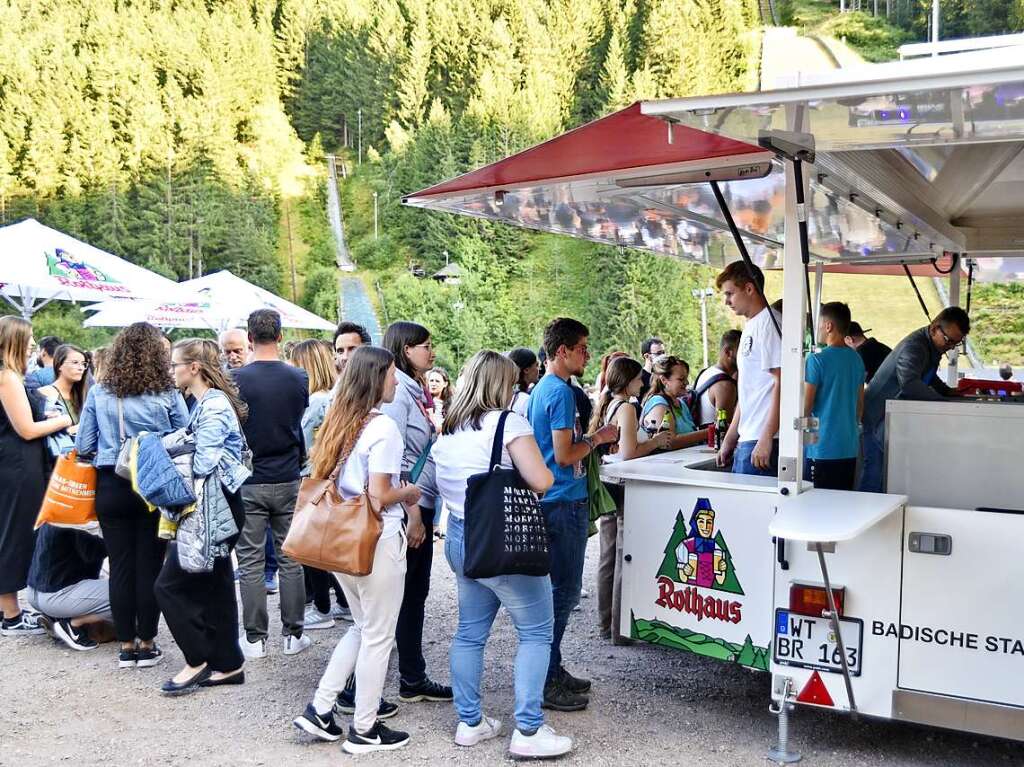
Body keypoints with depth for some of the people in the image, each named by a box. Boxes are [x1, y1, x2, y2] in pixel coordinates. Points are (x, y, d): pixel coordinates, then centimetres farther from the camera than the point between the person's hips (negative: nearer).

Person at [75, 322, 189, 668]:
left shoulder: (99, 392, -2)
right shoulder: (168, 395, -7)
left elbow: (83, 446, 2)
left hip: (111, 487, 2)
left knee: (121, 566, 9)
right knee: (150, 565, 7)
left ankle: (127, 646, 16)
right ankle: (147, 645, 14)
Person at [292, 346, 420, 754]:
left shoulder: (339, 421, 7)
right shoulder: (383, 427, -17)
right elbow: (379, 497, -21)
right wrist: (408, 493, -1)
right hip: (376, 541, -8)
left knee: (362, 627, 22)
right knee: (378, 636, 6)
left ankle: (319, 708, 19)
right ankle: (364, 730, 15)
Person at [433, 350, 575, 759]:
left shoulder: (447, 431, 11)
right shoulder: (509, 423, -12)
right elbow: (541, 481, -18)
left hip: (459, 537, 8)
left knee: (470, 632, 15)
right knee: (536, 633, 1)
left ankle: (470, 722, 22)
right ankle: (528, 731, 1)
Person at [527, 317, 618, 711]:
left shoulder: (540, 389, 15)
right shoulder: (561, 392, -16)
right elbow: (564, 455, -20)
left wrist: (588, 436, 15)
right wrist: (597, 438, -6)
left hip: (549, 501, 10)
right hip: (564, 502, -10)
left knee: (557, 589, 16)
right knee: (563, 592, -4)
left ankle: (551, 671, 24)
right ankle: (546, 683, 2)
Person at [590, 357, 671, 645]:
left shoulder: (605, 406, 12)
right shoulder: (626, 408, -14)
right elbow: (628, 453, -22)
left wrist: (651, 441, 18)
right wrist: (655, 442, -6)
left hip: (605, 484, 9)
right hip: (623, 486, -9)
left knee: (608, 556, 15)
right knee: (625, 558, -2)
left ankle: (606, 622, 23)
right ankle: (621, 629, 2)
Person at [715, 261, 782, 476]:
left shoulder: (769, 323, -10)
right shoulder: (750, 327, 20)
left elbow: (782, 384, -17)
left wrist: (766, 439, -21)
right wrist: (729, 439, 23)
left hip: (762, 442, -9)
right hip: (746, 440, 9)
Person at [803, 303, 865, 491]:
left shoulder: (817, 360, -12)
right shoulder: (856, 359, 8)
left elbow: (805, 406, -11)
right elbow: (860, 403, 16)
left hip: (822, 449, -7)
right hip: (850, 449, 7)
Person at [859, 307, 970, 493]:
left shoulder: (934, 345, 7)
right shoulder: (914, 347, -24)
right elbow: (909, 382, -41)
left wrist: (947, 391, 8)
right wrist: (942, 401, -40)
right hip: (880, 413, -9)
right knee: (876, 470, -8)